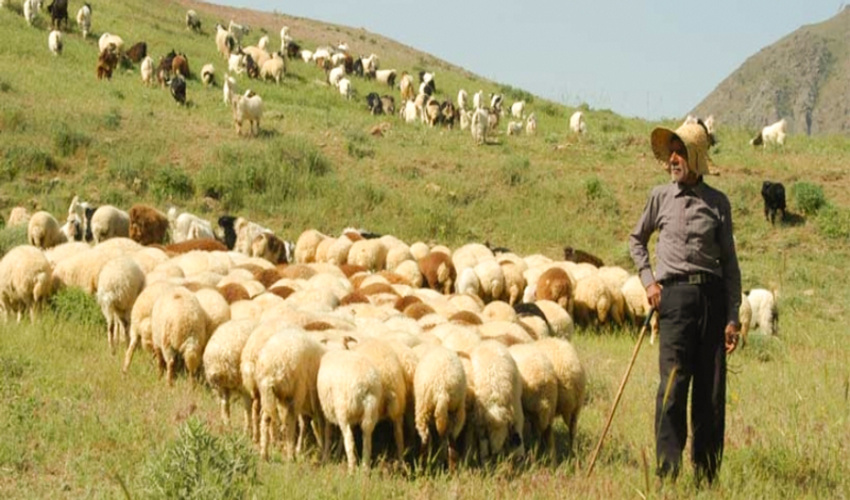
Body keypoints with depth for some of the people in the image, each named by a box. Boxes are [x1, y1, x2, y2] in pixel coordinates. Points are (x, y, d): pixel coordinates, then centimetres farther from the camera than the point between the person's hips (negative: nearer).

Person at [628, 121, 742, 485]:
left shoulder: (718, 203, 6)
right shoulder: (661, 196, 7)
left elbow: (729, 262, 8)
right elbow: (636, 239, 22)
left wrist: (733, 317, 3)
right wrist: (648, 280, 7)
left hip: (712, 296, 1)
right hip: (674, 295, -1)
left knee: (711, 390, 3)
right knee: (673, 384, -10)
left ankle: (706, 474, 12)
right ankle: (667, 470, -8)